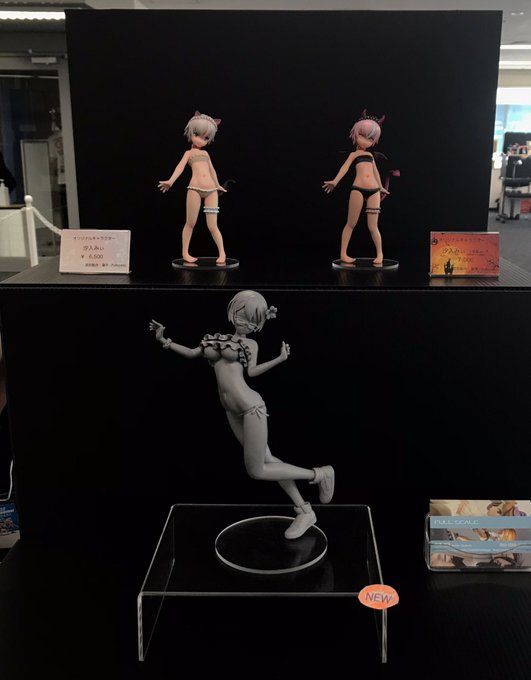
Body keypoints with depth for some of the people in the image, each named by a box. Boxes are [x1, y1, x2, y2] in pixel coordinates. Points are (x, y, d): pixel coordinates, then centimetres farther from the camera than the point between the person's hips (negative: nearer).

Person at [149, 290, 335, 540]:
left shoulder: (250, 344, 4)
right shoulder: (217, 338, 16)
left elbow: (251, 371, -9)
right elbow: (192, 353, 18)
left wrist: (280, 358, -17)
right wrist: (164, 341, 13)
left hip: (250, 407, -5)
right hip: (232, 412, 5)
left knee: (256, 471, -5)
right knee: (267, 461, 8)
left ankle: (320, 474, 9)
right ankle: (304, 511, 18)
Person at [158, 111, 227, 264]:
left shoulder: (205, 153, 24)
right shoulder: (189, 153, 13)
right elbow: (180, 166, -3)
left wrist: (217, 185, 46)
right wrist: (171, 181, -19)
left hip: (211, 189, 3)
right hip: (195, 188, -3)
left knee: (212, 226, -2)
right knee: (190, 223, 1)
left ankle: (222, 253, 6)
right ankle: (185, 253, 11)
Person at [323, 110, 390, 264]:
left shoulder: (370, 155, 23)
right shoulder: (354, 154, 12)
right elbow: (345, 167, -2)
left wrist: (381, 187, 41)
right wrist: (335, 181, -18)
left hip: (373, 191, 3)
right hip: (358, 189, -3)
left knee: (373, 226, 1)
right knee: (351, 224, 0)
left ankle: (380, 253, 13)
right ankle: (343, 254, 7)